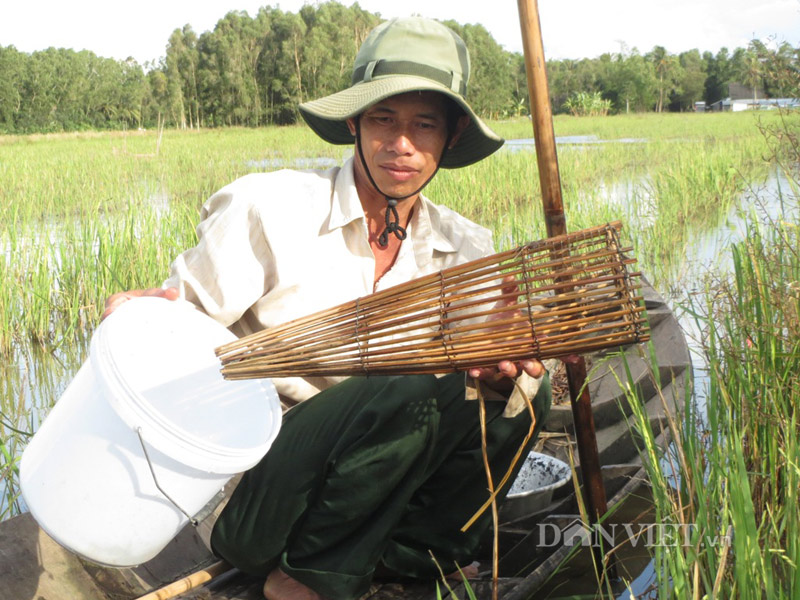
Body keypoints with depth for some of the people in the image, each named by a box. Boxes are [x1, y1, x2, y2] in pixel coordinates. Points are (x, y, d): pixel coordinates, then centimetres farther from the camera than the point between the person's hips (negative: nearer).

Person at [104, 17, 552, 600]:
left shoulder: (466, 250, 3)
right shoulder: (267, 207, -12)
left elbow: (498, 357, -4)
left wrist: (506, 374, -28)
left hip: (381, 484, 5)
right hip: (242, 499, -5)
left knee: (524, 390, -11)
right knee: (409, 386, -30)